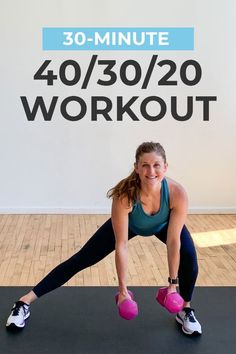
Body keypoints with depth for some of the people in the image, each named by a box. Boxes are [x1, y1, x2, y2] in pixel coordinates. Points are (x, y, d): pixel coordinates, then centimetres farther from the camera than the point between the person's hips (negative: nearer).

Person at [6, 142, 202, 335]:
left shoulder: (177, 193, -39)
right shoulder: (125, 195, -42)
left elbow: (174, 241, -28)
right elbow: (121, 245, -33)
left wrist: (173, 283, -23)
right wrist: (123, 288, -26)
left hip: (164, 224, 2)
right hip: (128, 224, -1)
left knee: (189, 258, -20)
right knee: (82, 259, -4)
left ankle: (185, 311, 9)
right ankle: (24, 302, 4)